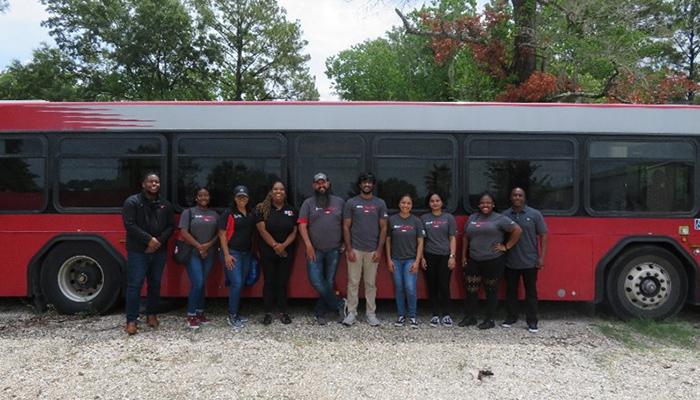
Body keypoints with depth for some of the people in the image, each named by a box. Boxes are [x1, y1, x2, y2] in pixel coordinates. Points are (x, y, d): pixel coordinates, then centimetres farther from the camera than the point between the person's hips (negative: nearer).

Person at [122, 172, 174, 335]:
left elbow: (170, 226, 8)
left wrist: (159, 241, -9)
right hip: (138, 251, -4)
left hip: (159, 251, 4)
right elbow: (130, 225, -12)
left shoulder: (165, 205, 10)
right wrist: (149, 239, -18)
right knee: (135, 285, -4)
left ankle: (151, 314, 25)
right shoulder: (132, 202, -3)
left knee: (155, 284, 11)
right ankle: (131, 320, 3)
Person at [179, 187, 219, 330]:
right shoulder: (189, 212, 1)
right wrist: (199, 246, -13)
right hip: (193, 253, -4)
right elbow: (184, 232, -8)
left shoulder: (214, 214, 13)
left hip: (209, 254, 4)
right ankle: (191, 316, 1)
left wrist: (208, 245, -9)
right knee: (197, 284, -11)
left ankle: (200, 313, 19)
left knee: (203, 284, 9)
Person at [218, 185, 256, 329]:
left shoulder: (251, 214, 10)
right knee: (236, 283, -11)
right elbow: (222, 234, -8)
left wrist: (254, 252, 10)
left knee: (240, 284, 10)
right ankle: (232, 316, 1)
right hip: (233, 253, -5)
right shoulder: (229, 213, -6)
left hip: (247, 253, 5)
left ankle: (236, 313, 21)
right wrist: (226, 255, -14)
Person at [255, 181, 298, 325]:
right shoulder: (262, 209, -2)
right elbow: (262, 230, -9)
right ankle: (268, 313, 11)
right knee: (269, 282, 3)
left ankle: (283, 312, 15)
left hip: (286, 252, 2)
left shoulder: (291, 210, 6)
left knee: (282, 282, 6)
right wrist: (275, 245, -16)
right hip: (267, 252, -2)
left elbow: (294, 232, 1)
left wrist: (283, 245, -14)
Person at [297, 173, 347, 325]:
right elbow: (302, 225, -3)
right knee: (316, 280, -10)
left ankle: (320, 312, 18)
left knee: (329, 282, 5)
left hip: (334, 250, 1)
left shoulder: (339, 202, 7)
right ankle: (339, 304, 8)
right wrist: (308, 245, -13)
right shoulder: (308, 203, 4)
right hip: (315, 250, -1)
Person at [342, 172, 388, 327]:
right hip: (355, 249, -1)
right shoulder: (351, 203, 2)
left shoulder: (380, 203, 5)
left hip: (373, 250, 1)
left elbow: (383, 228, 4)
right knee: (353, 282, 3)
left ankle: (371, 313, 16)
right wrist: (349, 249, -6)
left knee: (371, 283, 8)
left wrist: (379, 250, -3)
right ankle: (351, 313, 12)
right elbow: (346, 227, 1)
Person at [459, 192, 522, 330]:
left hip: (493, 261, -4)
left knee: (491, 290, 7)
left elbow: (517, 230, -7)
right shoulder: (472, 218, 12)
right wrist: (463, 256, 12)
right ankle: (470, 317, 23)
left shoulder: (500, 218, -4)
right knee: (471, 289, 8)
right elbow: (466, 237, 16)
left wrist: (506, 247, -8)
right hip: (473, 260, 5)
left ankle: (489, 319, 18)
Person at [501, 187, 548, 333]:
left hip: (530, 261, -2)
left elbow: (543, 236, -1)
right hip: (510, 261, 2)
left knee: (531, 291, 6)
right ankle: (511, 317, 24)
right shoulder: (504, 215, 2)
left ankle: (532, 321, 14)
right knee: (511, 290, 11)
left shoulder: (535, 214, -2)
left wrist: (541, 257, -7)